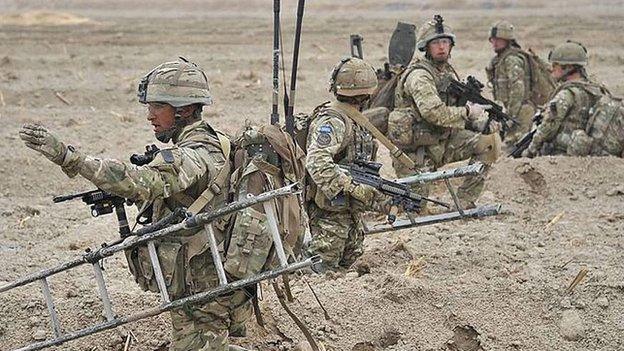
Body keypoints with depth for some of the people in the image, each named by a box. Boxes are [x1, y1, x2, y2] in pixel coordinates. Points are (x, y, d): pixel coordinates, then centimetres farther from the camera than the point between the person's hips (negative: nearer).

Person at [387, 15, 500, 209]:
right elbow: (434, 113, -33)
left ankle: (465, 202, -1)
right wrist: (468, 111, -21)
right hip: (415, 148, -8)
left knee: (490, 141, -6)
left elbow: (458, 108, 12)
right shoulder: (419, 76, -19)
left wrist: (483, 122, -8)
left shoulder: (448, 72, 9)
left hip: (443, 140, 8)